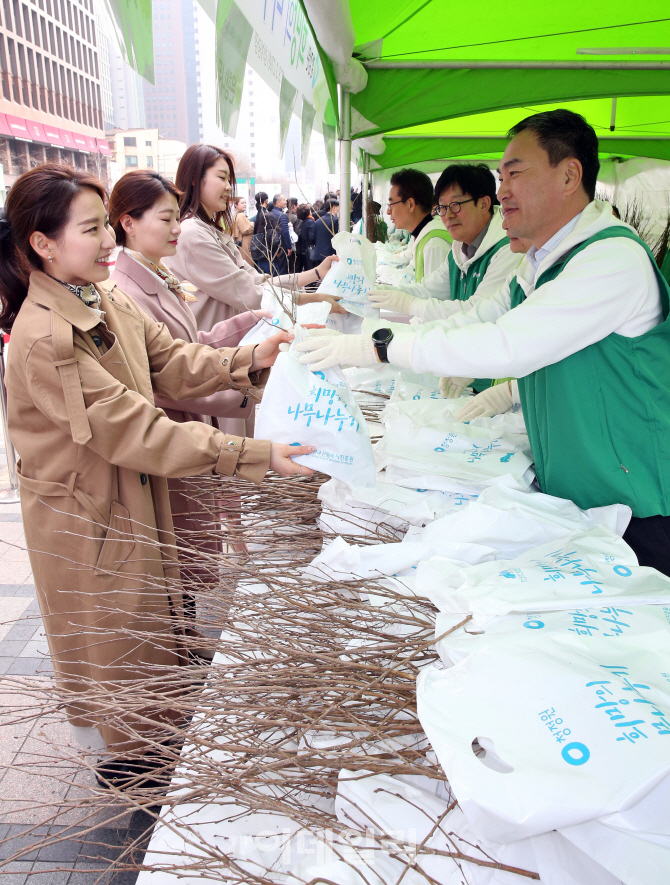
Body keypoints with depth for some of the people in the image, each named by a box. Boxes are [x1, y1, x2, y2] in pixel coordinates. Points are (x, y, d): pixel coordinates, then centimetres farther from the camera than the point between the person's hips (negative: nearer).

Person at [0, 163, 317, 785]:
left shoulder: (105, 299, -3)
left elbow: (170, 361, -2)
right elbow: (134, 432, -33)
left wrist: (250, 360, -18)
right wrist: (254, 455, -35)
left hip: (137, 496, 8)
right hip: (86, 517, -8)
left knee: (154, 617, 25)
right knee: (115, 638, 15)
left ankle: (160, 731, 51)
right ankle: (130, 758, 42)